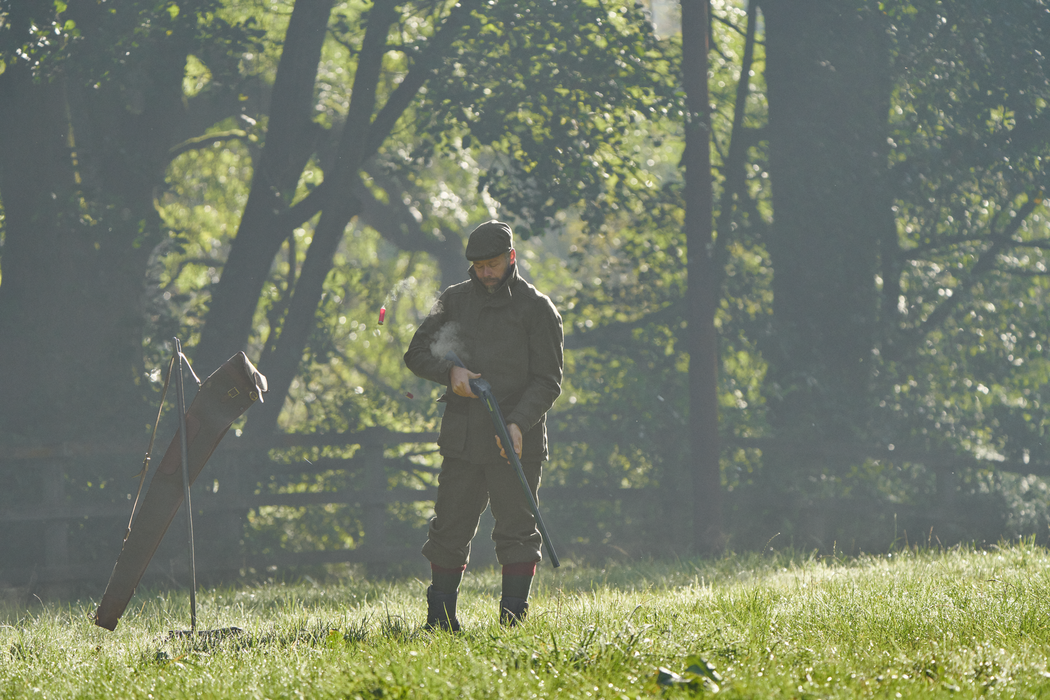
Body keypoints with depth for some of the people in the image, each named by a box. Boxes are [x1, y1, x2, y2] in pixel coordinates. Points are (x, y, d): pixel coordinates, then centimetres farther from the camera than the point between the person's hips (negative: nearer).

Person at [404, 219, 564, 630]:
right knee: (450, 530, 5)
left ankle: (513, 619, 0)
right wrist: (450, 372, -7)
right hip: (463, 437, 3)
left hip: (515, 441, -3)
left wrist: (519, 423, -18)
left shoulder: (536, 308, 1)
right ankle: (440, 618, 12)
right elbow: (417, 354, 14)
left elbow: (547, 380, -2)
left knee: (516, 530, -4)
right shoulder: (455, 301, 12)